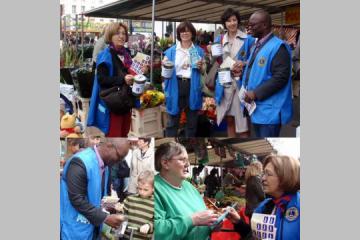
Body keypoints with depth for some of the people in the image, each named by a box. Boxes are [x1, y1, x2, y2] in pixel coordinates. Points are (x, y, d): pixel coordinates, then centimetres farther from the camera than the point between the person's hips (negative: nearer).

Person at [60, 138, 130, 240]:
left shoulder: (104, 165, 6)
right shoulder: (80, 162, -20)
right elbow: (77, 199, -24)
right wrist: (105, 218, -22)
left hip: (92, 226, 8)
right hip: (76, 227, -8)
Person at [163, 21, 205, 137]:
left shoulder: (198, 50, 10)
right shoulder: (171, 50, 7)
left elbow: (203, 71, 14)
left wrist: (200, 67, -8)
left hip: (192, 88, 1)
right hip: (175, 87, -1)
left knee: (192, 121, 10)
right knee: (172, 121, 2)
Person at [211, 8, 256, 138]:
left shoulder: (248, 39, -1)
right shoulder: (219, 40, 11)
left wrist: (244, 64, -16)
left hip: (241, 83, -4)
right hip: (224, 83, 4)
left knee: (242, 121, -4)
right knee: (229, 120, 11)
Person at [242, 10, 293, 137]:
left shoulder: (278, 47, -14)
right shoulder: (256, 46, 16)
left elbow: (281, 77, -21)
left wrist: (256, 93, -21)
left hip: (269, 111, -9)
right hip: (256, 108, 9)